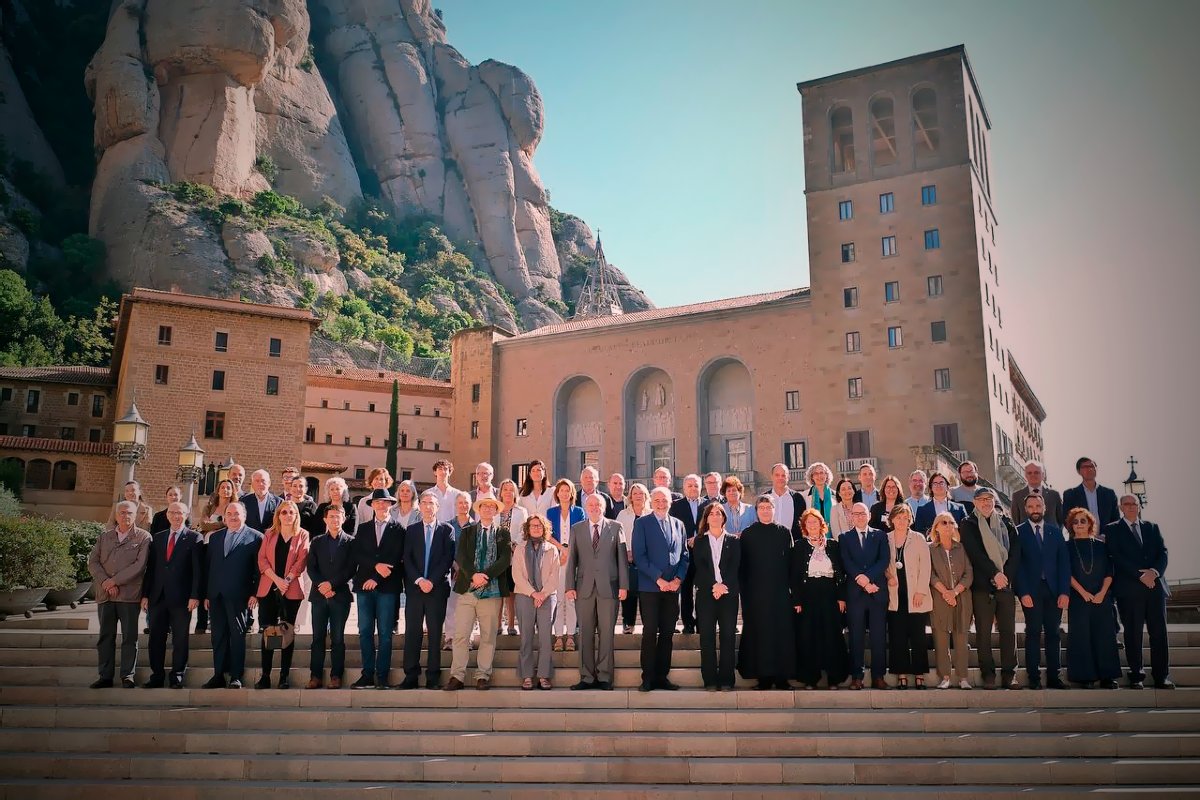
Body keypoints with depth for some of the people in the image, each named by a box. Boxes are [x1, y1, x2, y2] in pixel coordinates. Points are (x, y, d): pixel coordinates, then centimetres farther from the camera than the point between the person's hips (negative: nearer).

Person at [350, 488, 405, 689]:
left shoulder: (398, 530, 4)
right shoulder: (363, 528, 15)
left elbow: (396, 559, -4)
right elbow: (356, 554, 3)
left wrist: (377, 578, -11)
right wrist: (376, 565, -12)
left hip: (387, 587, -3)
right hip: (365, 586, 3)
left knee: (385, 633, -2)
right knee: (365, 631, 2)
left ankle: (382, 676, 2)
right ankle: (367, 674, 8)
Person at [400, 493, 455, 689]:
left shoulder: (446, 529, 6)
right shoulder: (411, 530, 11)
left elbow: (448, 558, -2)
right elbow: (406, 559, 4)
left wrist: (432, 581, -11)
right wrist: (419, 580, -9)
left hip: (437, 587, -2)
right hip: (414, 587, 2)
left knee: (435, 632, 0)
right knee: (412, 632, 0)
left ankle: (433, 676, 4)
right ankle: (411, 675, 4)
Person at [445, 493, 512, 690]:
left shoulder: (503, 534, 10)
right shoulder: (467, 531, 12)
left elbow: (505, 559, -2)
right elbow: (460, 556, 1)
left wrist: (486, 575, -14)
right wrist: (473, 575, -16)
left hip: (492, 590, 0)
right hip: (467, 589, 0)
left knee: (488, 636, 3)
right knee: (460, 635, -4)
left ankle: (483, 676, 10)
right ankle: (457, 676, 0)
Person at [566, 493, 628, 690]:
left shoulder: (615, 527, 6)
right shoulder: (576, 529, 11)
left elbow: (622, 557, 3)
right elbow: (572, 559, 8)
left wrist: (623, 585, -4)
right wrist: (570, 586, 0)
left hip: (609, 587, -1)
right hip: (584, 587, 2)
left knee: (606, 633, 0)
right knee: (585, 633, 4)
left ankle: (604, 677, 7)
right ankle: (587, 677, 10)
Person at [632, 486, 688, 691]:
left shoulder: (678, 525, 15)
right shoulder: (642, 523, 1)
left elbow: (684, 555, 13)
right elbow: (639, 556, -7)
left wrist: (678, 579, -2)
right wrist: (658, 579, -12)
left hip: (672, 587, 4)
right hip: (650, 587, -4)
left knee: (667, 633, 6)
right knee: (650, 633, -4)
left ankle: (662, 676, 13)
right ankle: (648, 678, 1)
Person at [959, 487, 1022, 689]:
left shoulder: (1006, 523, 13)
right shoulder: (968, 525, 5)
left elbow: (1015, 551, 5)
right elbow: (975, 553, -6)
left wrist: (1006, 575, -7)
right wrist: (995, 574, -13)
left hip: (1006, 583, 3)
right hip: (982, 585, -2)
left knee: (1008, 630, 1)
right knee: (983, 632, -1)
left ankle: (1009, 674, 7)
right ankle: (988, 675, 6)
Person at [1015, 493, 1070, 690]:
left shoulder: (1056, 531, 12)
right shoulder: (1018, 532, 2)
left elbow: (1064, 562, 8)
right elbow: (1017, 564, -2)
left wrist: (1065, 592, -2)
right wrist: (1023, 592, -11)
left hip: (1054, 590, 3)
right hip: (1031, 591, -3)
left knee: (1053, 634, 4)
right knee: (1033, 633, -2)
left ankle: (1053, 677, 9)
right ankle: (1034, 678, 2)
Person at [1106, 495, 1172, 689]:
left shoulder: (1152, 528, 18)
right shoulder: (1113, 530, 7)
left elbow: (1163, 553, 8)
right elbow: (1117, 557, -4)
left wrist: (1154, 572, -11)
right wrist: (1140, 575, -13)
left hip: (1155, 585, 3)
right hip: (1129, 589, -3)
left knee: (1159, 632, 0)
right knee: (1133, 633, -1)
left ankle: (1162, 677, 5)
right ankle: (1136, 676, 3)